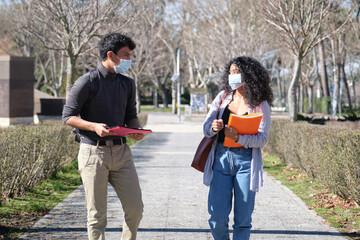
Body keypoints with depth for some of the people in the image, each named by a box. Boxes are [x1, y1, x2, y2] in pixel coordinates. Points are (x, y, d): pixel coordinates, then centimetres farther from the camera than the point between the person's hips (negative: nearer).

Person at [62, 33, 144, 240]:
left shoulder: (127, 84, 11)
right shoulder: (87, 83, -7)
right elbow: (68, 116, -5)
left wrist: (136, 129, -4)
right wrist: (94, 126, -21)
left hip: (121, 151, 5)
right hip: (94, 151, -5)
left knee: (135, 208, 3)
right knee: (97, 215, 0)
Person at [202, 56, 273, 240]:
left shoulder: (260, 105, 1)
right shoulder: (223, 97, 11)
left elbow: (262, 139, -7)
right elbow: (206, 127, 8)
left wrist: (238, 137, -23)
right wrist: (214, 127, -15)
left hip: (246, 161, -2)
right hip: (221, 158, 2)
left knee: (243, 218, 0)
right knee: (218, 216, -3)